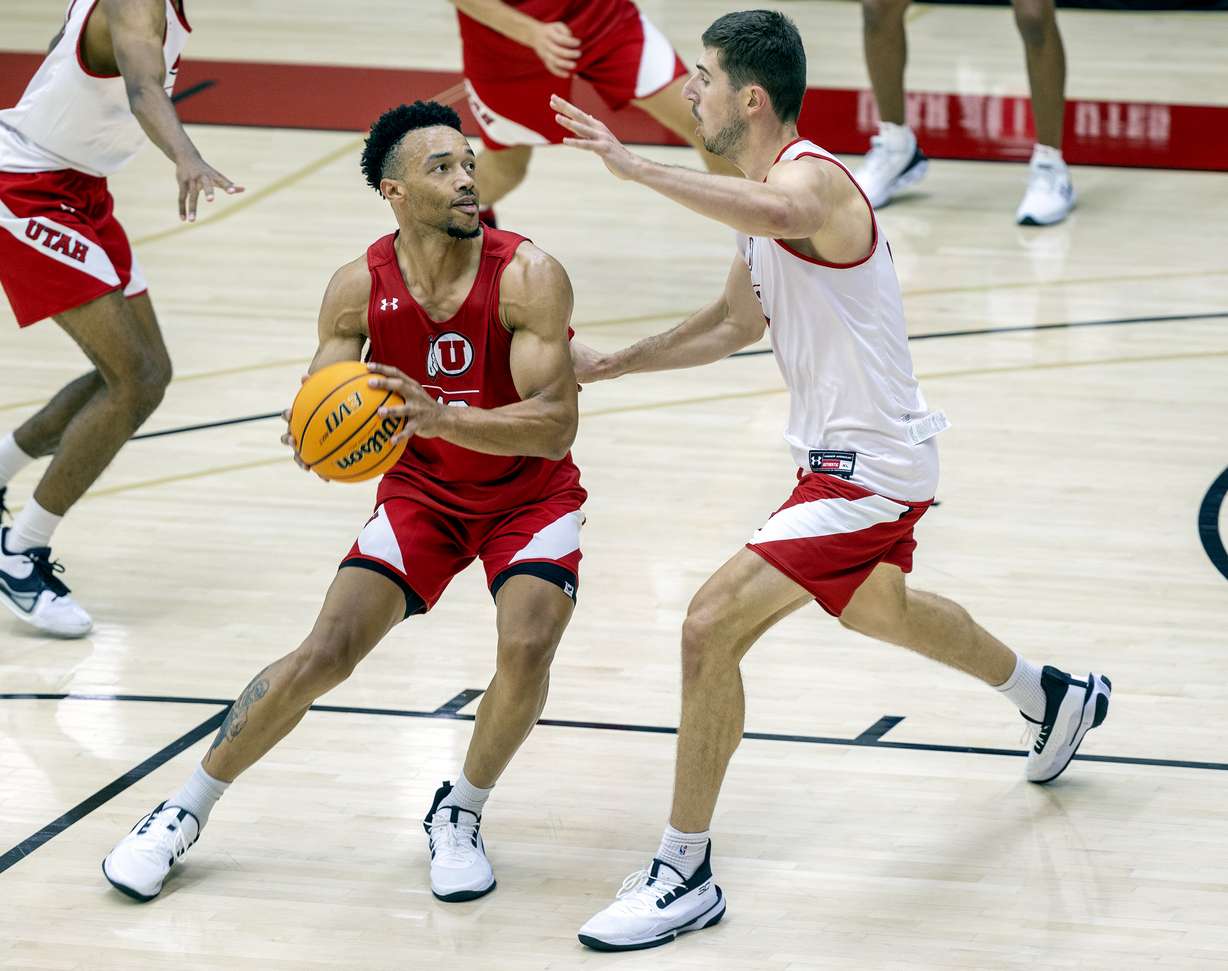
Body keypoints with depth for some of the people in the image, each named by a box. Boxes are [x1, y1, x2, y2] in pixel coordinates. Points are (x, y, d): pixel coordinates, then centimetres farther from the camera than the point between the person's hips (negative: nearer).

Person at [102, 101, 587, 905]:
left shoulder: (527, 277, -25)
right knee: (324, 655, -9)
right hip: (420, 492, 2)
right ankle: (187, 812, 10)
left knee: (526, 650, -25)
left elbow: (556, 425, -31)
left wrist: (440, 418, -47)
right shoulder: (361, 288, -15)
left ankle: (460, 815, 4)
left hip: (530, 496, -1)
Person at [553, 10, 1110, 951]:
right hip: (859, 456, 11)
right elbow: (737, 322, 21)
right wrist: (613, 363, 15)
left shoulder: (807, 178, -24)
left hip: (868, 468, -11)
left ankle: (685, 874, -9)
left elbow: (778, 220, -52)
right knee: (875, 609, 36)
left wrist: (638, 167, -54)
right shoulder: (767, 193, 7)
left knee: (711, 627, -18)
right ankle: (1056, 697, 59)